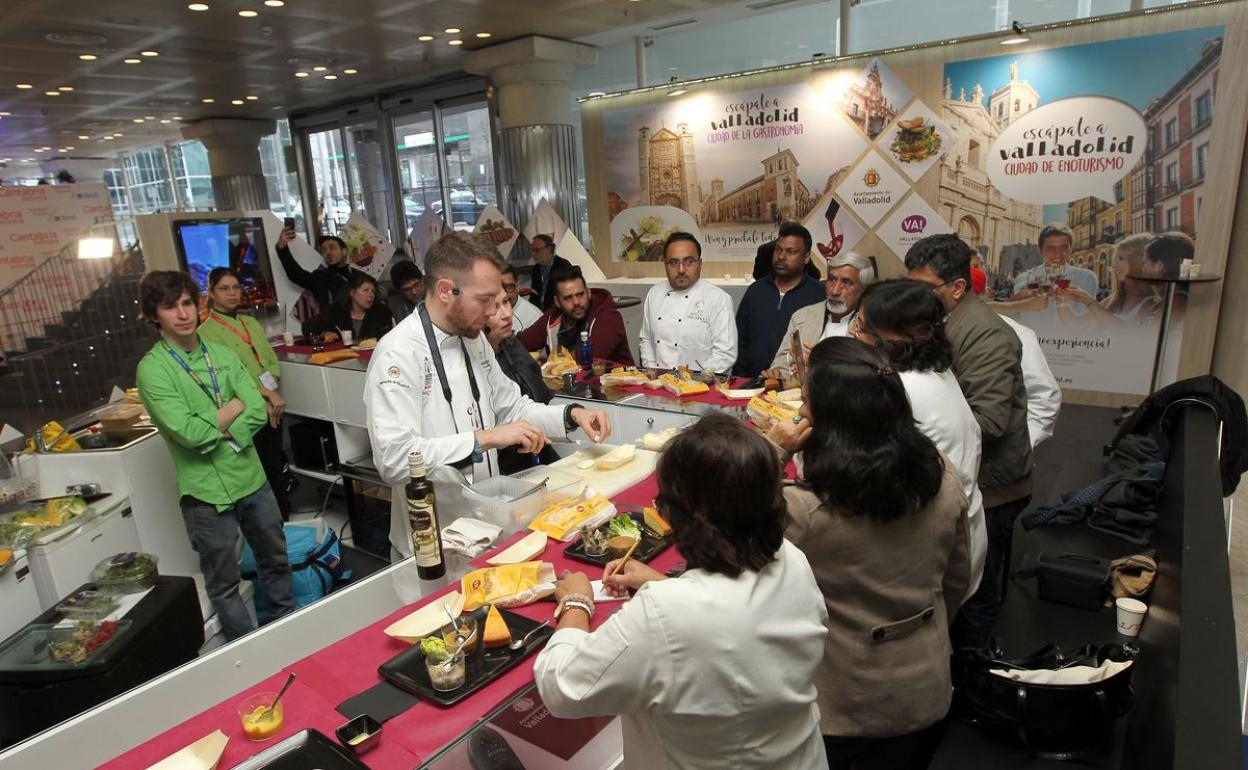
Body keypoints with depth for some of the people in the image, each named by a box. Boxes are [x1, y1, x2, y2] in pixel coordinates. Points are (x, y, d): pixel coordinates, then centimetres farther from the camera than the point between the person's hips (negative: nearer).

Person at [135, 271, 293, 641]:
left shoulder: (222, 354, 4)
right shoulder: (153, 369, -11)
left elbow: (258, 412, -5)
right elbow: (188, 432, -21)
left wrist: (213, 429, -18)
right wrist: (235, 406, -10)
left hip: (252, 478, 5)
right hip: (207, 491, -5)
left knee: (275, 560, 21)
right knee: (225, 585, 12)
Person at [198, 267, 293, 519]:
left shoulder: (251, 323, 11)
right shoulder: (207, 332, -8)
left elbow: (272, 360, 9)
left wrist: (271, 391, -8)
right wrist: (265, 395, -18)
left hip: (272, 409, 6)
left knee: (278, 469, 14)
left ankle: (284, 524, 29)